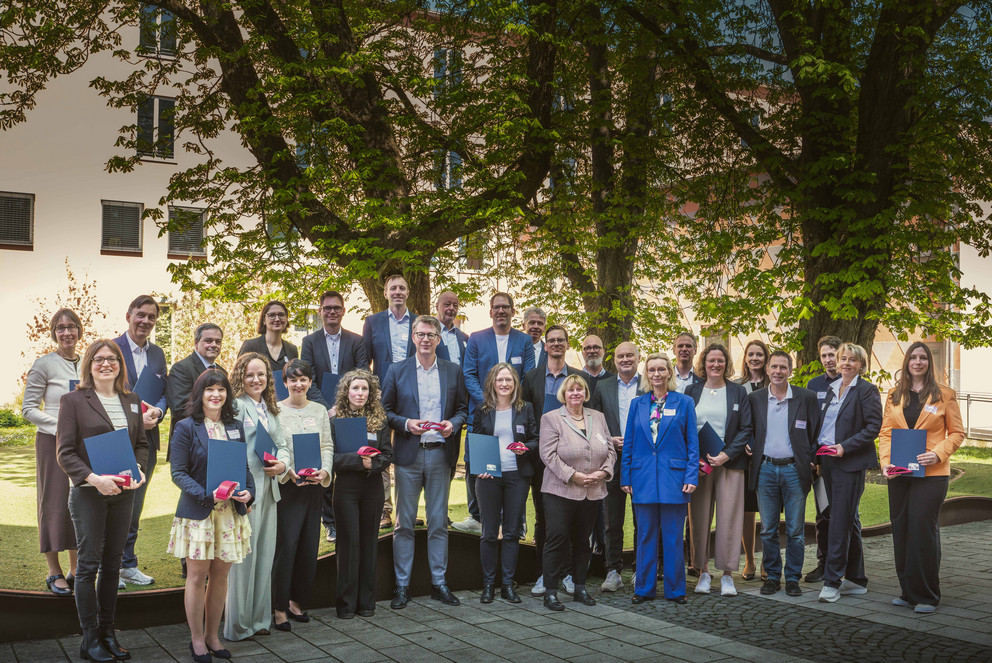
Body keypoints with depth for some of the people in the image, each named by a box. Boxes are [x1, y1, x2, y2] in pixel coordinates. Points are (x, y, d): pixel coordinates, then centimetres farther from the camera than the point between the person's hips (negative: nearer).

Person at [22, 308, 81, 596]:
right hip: (53, 442, -5)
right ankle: (55, 573, 10)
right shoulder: (44, 364, -6)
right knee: (55, 504, 0)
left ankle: (76, 571, 20)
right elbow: (28, 409, -7)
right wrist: (62, 425, -17)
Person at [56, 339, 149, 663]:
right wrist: (94, 478, -22)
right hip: (88, 492, -5)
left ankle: (107, 632, 20)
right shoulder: (73, 400, -4)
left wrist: (140, 470, -6)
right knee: (89, 564, 1)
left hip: (123, 492, 5)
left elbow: (142, 443, 15)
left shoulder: (131, 401, 11)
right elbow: (65, 452, -9)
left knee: (112, 564, 11)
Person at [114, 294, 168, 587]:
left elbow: (164, 392, 10)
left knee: (134, 506, 13)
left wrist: (156, 411, -12)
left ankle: (128, 565, 23)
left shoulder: (157, 353, 13)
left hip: (146, 439, 6)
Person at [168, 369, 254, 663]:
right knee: (197, 576, 3)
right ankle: (196, 639, 17)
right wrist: (207, 495, -21)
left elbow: (244, 465, 13)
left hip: (230, 511, 4)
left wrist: (248, 491, -7)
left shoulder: (235, 427, 9)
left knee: (220, 576, 9)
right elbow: (179, 473, -9)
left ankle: (212, 636, 23)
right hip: (198, 513, -4)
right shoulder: (186, 428, -5)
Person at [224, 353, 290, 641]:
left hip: (269, 490, 8)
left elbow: (282, 444, 20)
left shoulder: (270, 409, 17)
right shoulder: (236, 405, -7)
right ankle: (239, 625, 7)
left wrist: (282, 463, -2)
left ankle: (259, 619, 22)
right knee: (244, 556, -3)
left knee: (265, 555, 12)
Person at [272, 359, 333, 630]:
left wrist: (324, 471, -8)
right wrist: (288, 471, -19)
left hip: (314, 486, 4)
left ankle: (297, 601, 20)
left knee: (309, 546, 7)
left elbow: (328, 445, 9)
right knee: (286, 545, -7)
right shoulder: (275, 410, -1)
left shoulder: (319, 410, 11)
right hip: (286, 486, -4)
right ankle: (280, 608, 1)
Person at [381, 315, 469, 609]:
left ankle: (438, 582, 16)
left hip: (440, 453, 1)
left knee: (439, 521, 7)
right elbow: (385, 410, 4)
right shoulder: (397, 371, 4)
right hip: (408, 453, -1)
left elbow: (463, 408, 12)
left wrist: (453, 423, -8)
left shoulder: (453, 371, 9)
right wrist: (406, 423, -13)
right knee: (404, 522, 2)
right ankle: (402, 585, 10)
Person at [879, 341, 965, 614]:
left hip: (931, 473, -4)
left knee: (923, 529, -6)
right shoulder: (894, 395, 12)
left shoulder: (944, 395, 1)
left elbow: (957, 433, 3)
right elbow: (885, 431, 11)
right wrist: (886, 461, -4)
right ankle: (908, 591, 18)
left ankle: (926, 596, 5)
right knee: (900, 530, 7)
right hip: (899, 473, 4)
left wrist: (937, 454, -13)